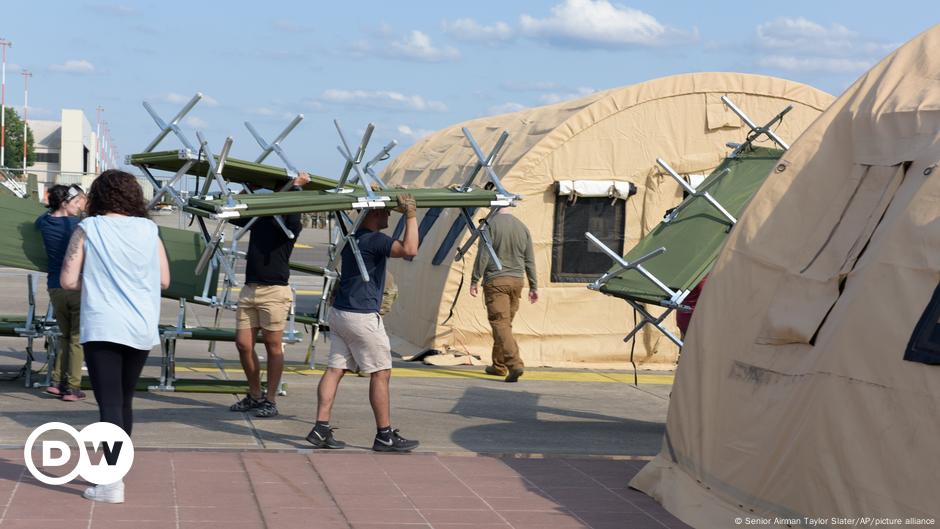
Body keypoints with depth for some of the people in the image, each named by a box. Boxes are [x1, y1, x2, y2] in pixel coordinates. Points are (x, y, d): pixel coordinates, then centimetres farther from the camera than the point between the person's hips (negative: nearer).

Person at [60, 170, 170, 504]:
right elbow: (164, 280, 8)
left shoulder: (88, 229, -2)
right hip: (141, 329, 4)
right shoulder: (148, 230, 4)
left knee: (110, 403, -6)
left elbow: (68, 281, -4)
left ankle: (113, 483, -15)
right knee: (124, 401, 18)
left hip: (102, 328, -4)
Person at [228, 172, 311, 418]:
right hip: (249, 289, 6)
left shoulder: (290, 224, -3)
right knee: (243, 345, 5)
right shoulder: (258, 218, 13)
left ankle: (270, 400, 10)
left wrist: (296, 186, -19)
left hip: (275, 291, -6)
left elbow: (292, 219, -26)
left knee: (273, 346, 1)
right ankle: (255, 396, 21)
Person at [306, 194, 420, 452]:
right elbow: (409, 249, -28)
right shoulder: (374, 240, -16)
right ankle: (385, 436, 4)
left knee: (335, 369, 5)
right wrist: (410, 215, -22)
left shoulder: (354, 236, 13)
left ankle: (321, 429, 0)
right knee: (381, 373, 0)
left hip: (340, 312, 9)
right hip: (362, 316, -9)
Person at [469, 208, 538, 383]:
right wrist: (534, 287, 16)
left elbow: (483, 256, -11)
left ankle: (515, 363, -24)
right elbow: (530, 261, 11)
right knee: (507, 323, 15)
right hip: (516, 281, 6)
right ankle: (499, 366, 24)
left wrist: (474, 281, -6)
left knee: (499, 323, -9)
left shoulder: (491, 225, -8)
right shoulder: (522, 227, 9)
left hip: (495, 282, -6)